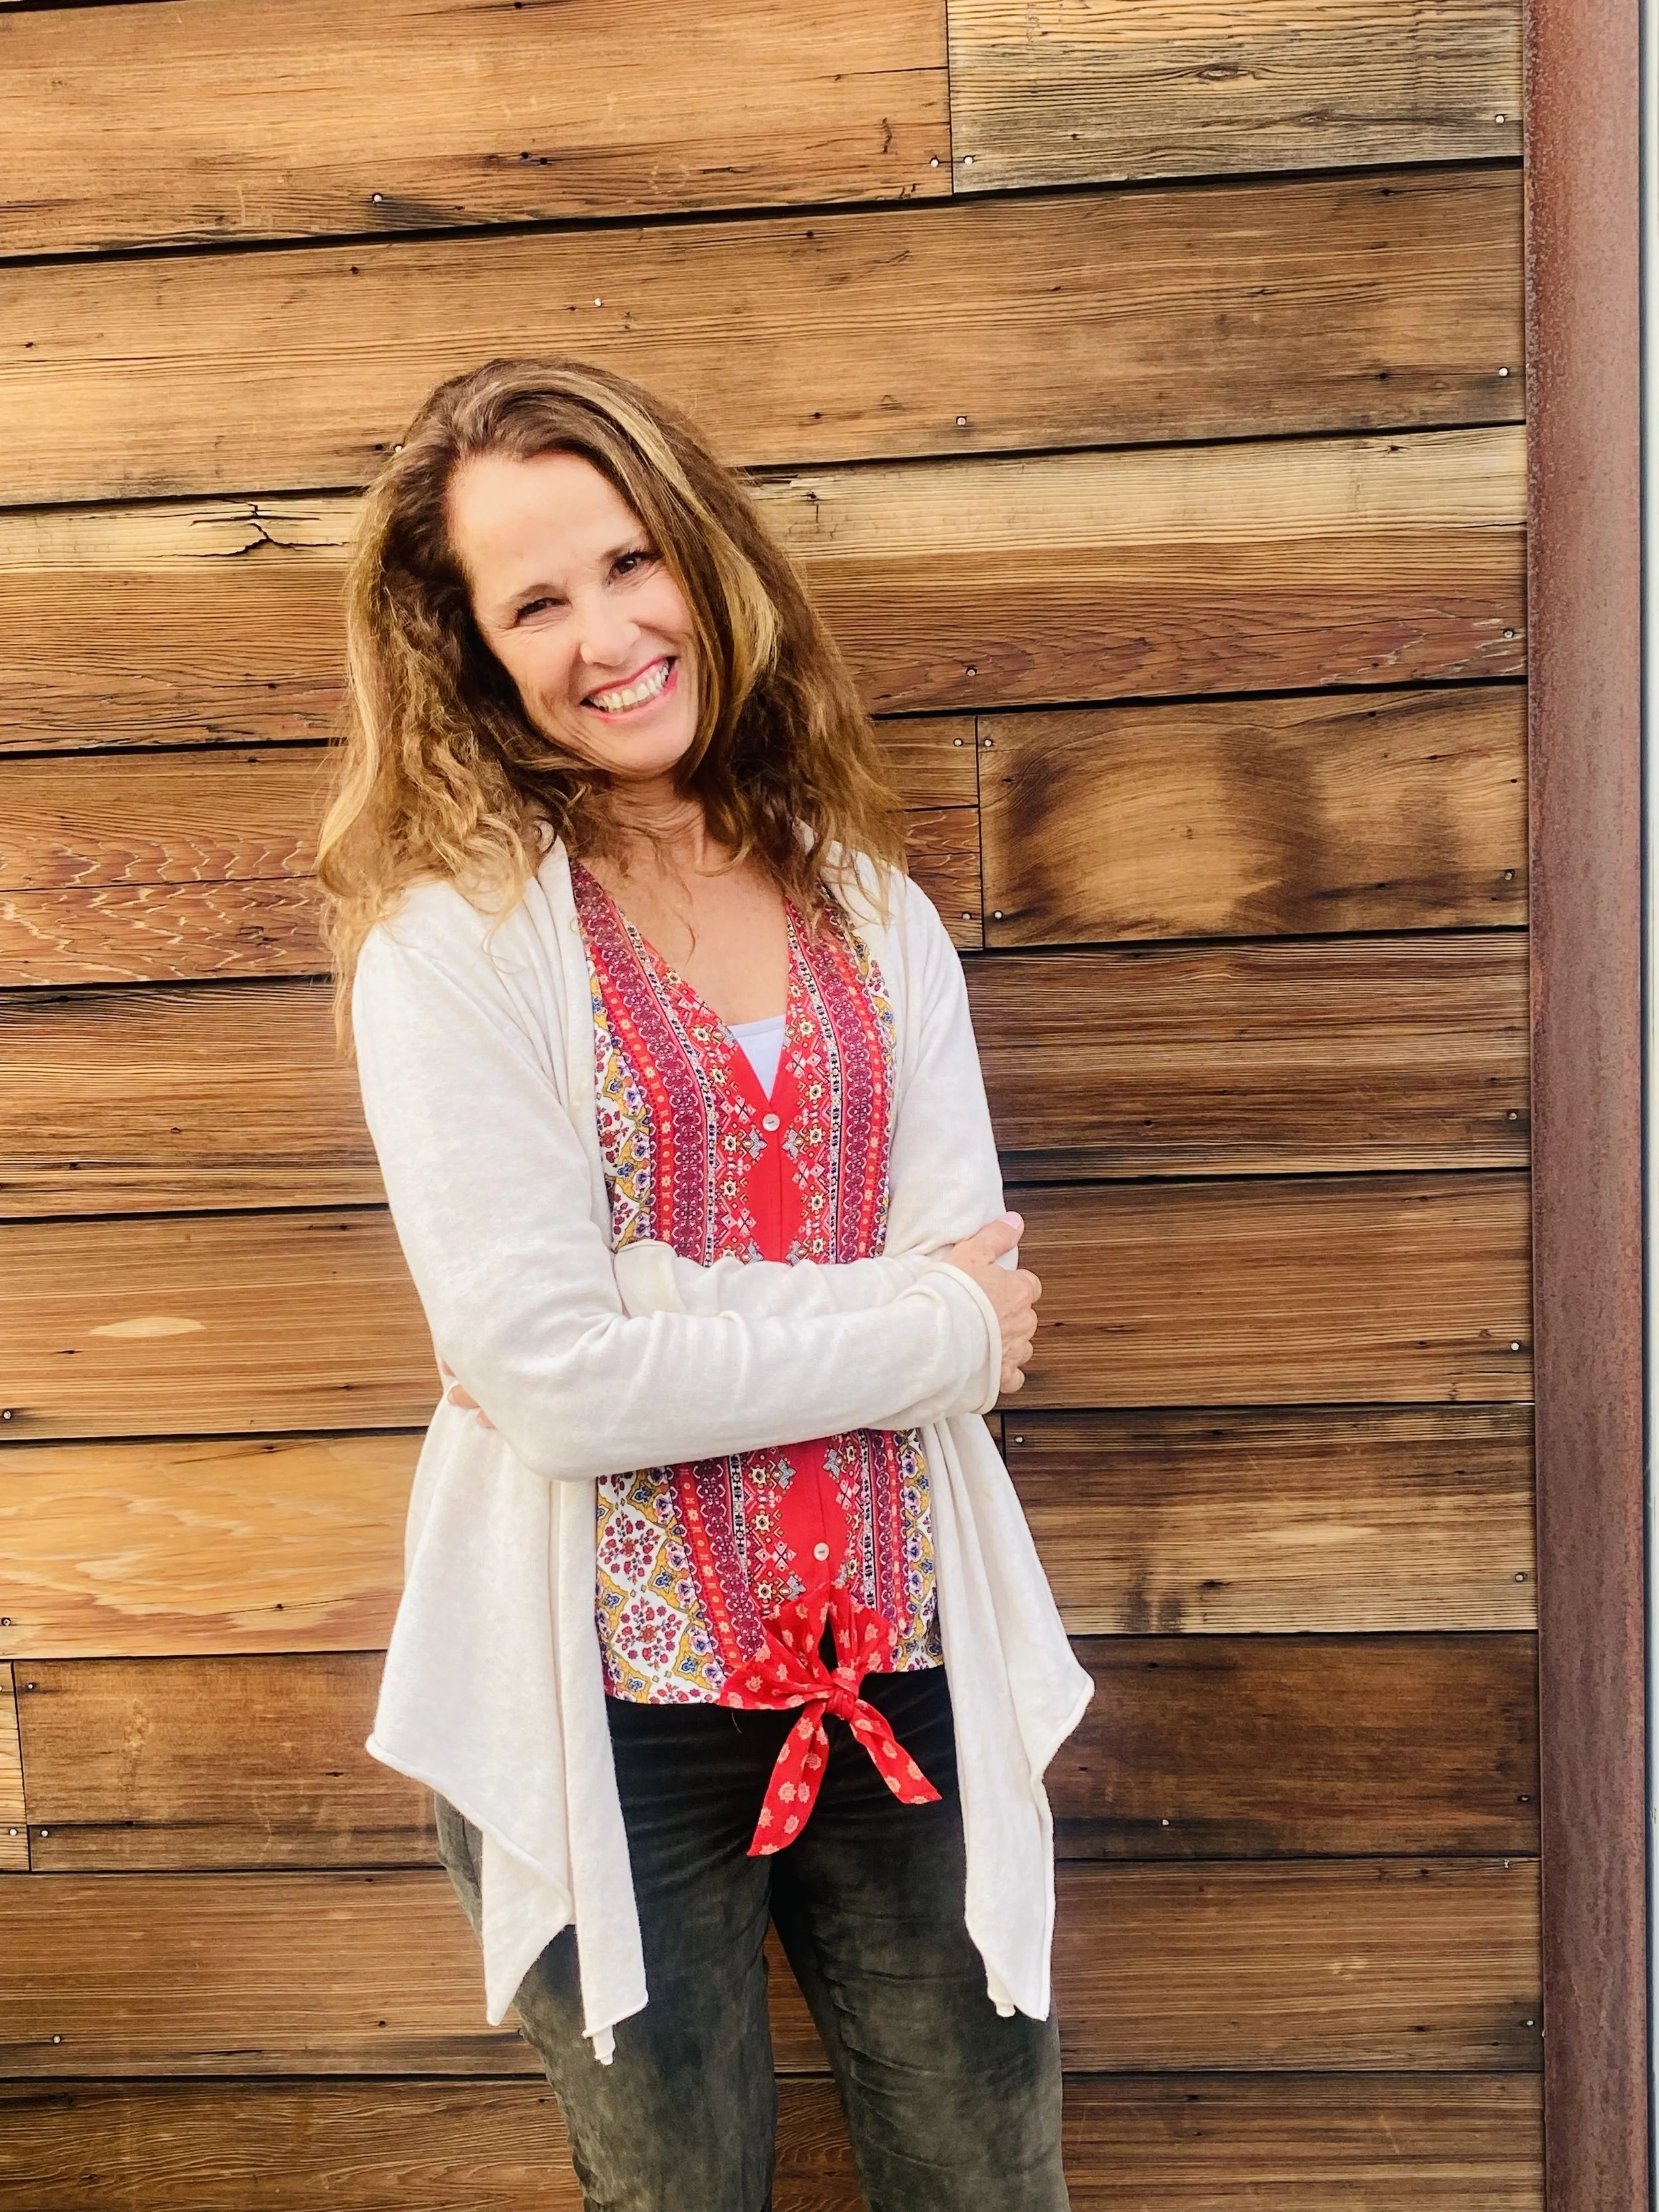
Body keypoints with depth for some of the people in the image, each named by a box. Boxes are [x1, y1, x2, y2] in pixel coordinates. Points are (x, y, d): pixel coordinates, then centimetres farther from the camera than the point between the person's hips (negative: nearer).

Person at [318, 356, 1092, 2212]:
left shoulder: (870, 913, 4)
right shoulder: (453, 939, -11)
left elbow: (972, 1274, -5)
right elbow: (551, 1375, -19)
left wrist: (653, 1326, -16)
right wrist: (933, 1327, -13)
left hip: (897, 1675, 4)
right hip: (613, 1704, -3)